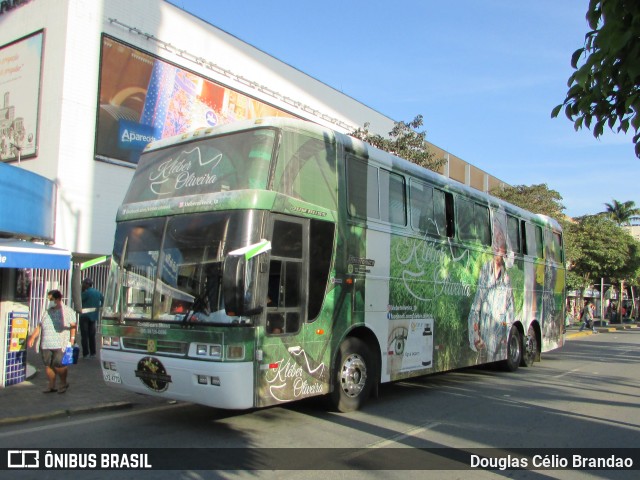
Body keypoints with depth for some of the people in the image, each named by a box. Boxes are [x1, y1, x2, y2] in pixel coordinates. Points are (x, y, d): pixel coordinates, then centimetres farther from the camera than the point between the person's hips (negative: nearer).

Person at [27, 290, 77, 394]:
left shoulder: (67, 311, 1)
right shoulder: (47, 312, 17)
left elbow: (73, 326, -4)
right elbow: (39, 326, 19)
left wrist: (72, 339, -12)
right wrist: (33, 337, 7)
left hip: (60, 345, -6)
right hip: (46, 345, 6)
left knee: (58, 365, -9)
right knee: (48, 365, 7)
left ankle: (63, 383, 12)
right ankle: (51, 385, 19)